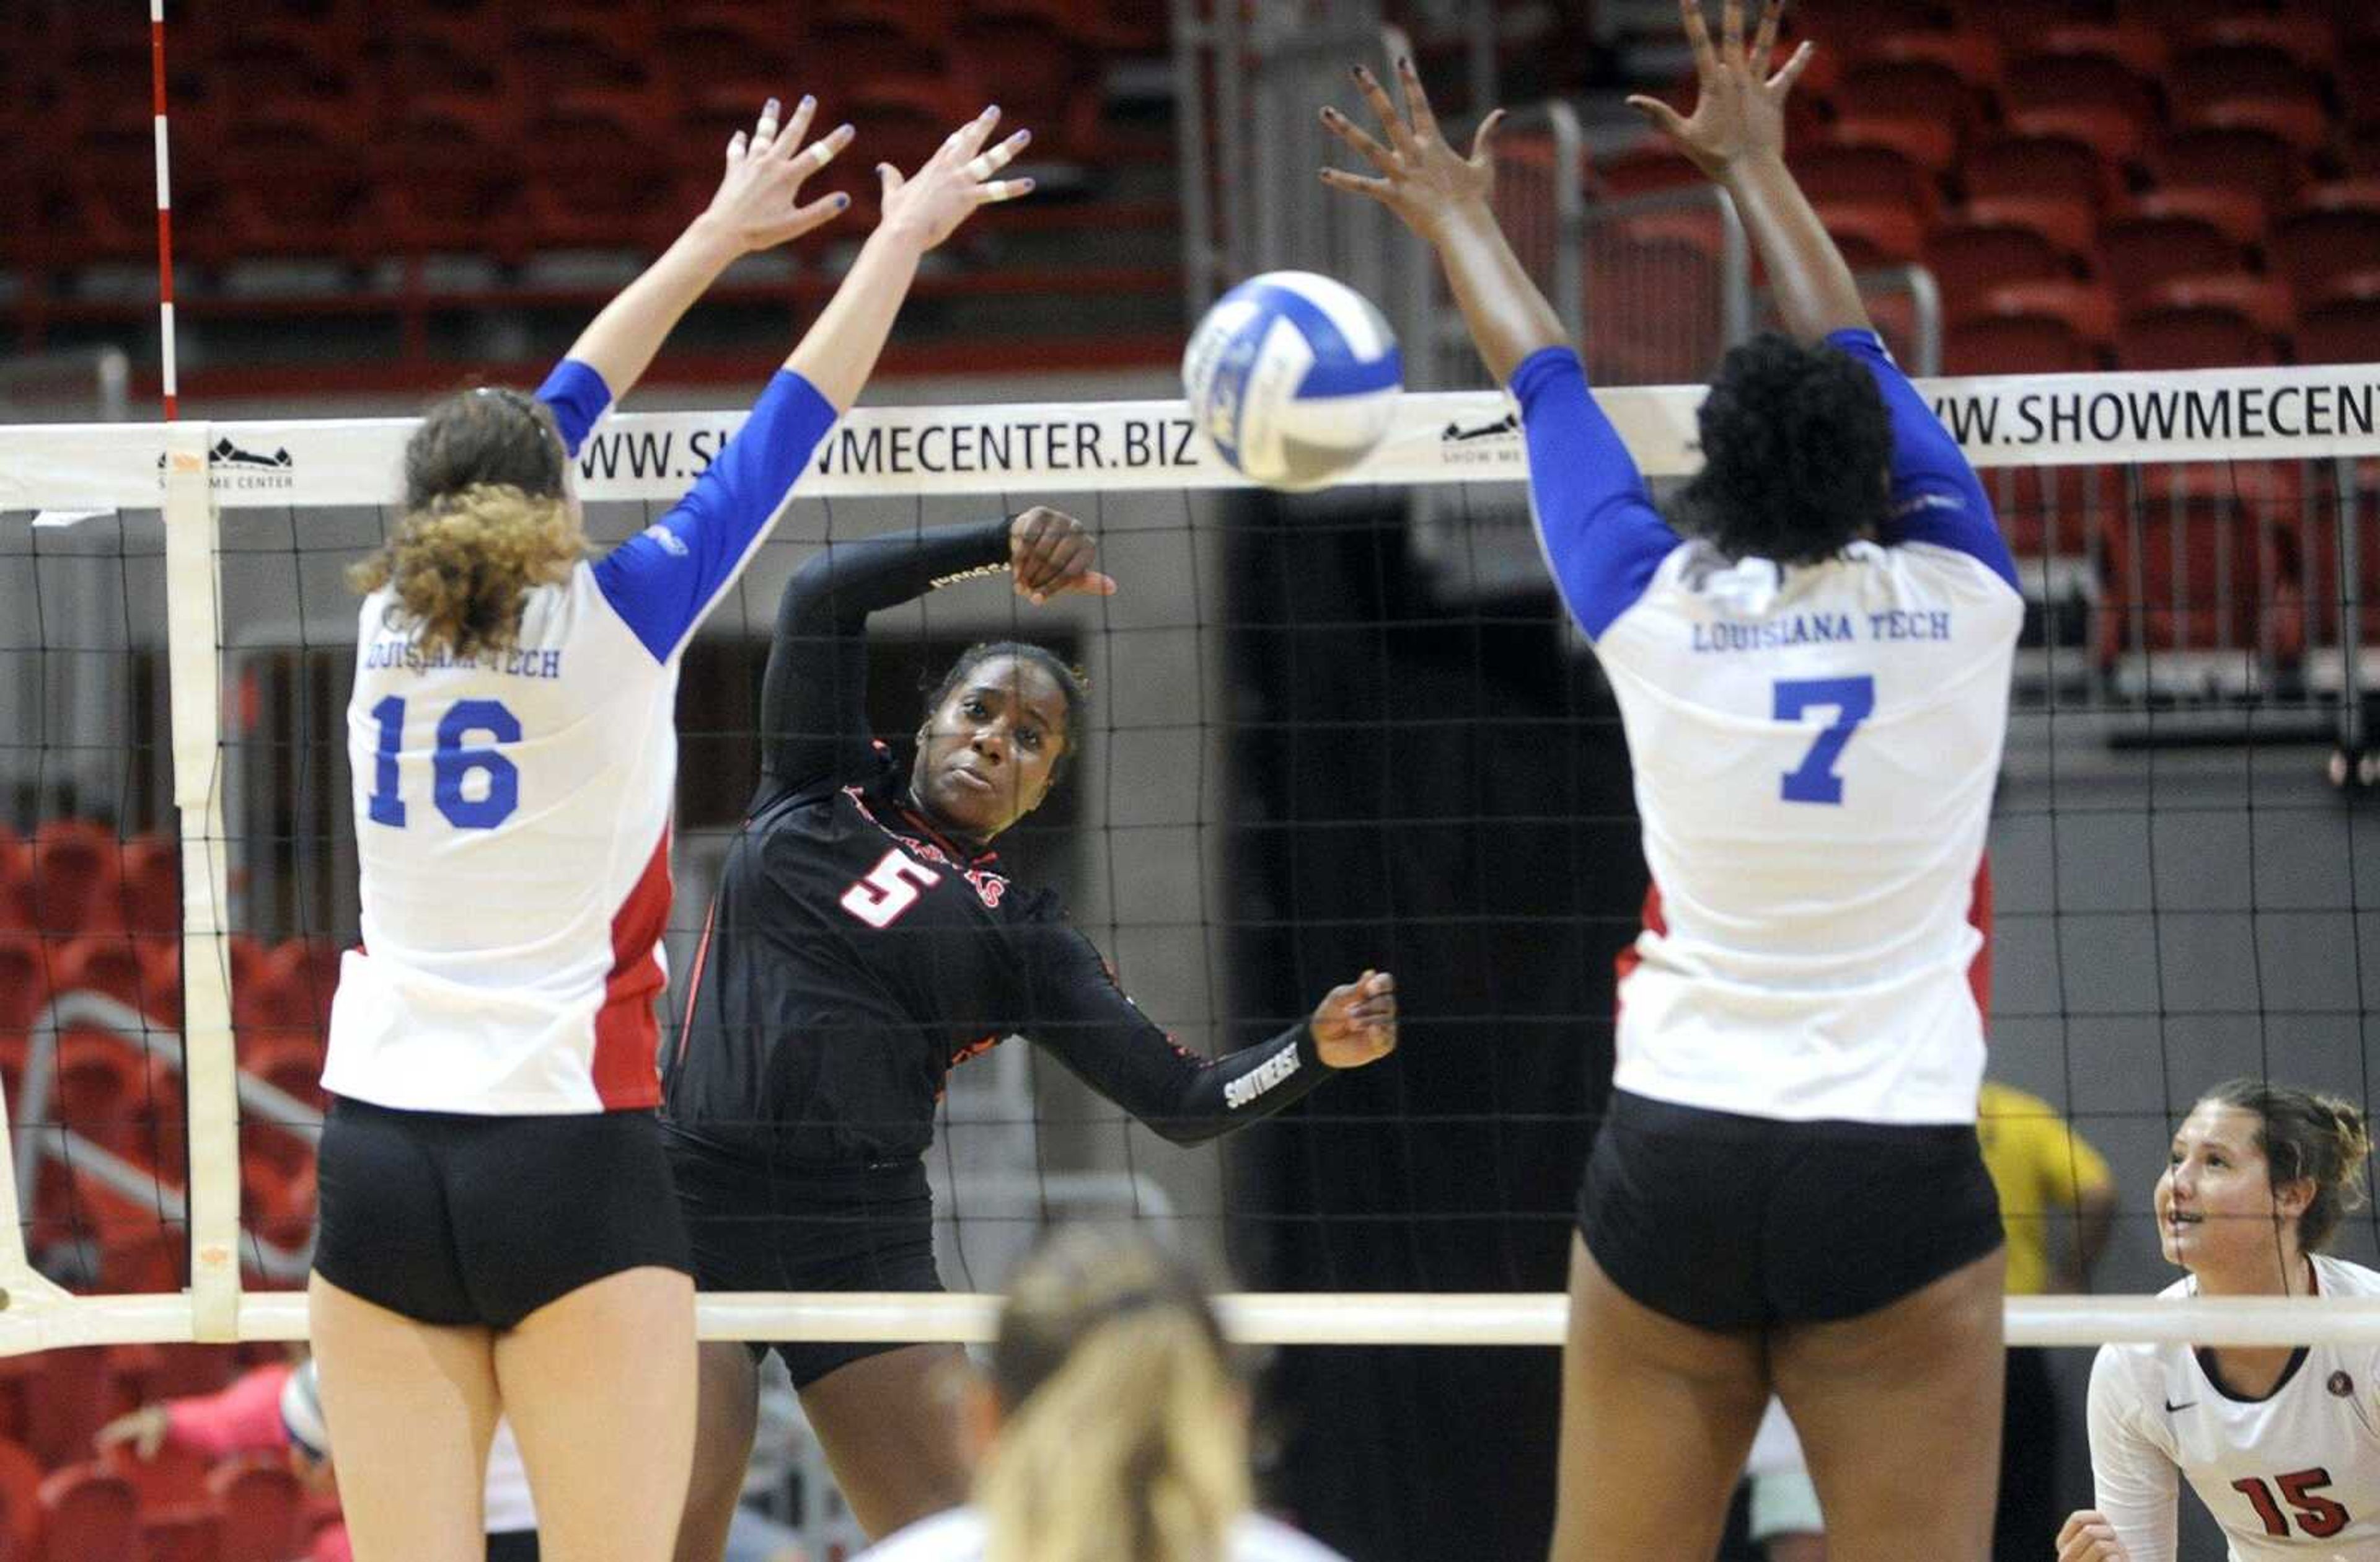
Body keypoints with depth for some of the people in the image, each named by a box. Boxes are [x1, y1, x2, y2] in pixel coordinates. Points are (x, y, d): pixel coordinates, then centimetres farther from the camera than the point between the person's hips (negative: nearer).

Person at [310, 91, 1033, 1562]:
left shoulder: (395, 618, 7)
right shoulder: (612, 623, -4)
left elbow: (555, 411, 21)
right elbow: (791, 428, 6)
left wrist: (719, 238, 32)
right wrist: (901, 238, 19)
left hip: (379, 1155, 4)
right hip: (571, 1158, -4)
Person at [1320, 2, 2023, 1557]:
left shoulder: (1660, 611, 1)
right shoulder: (1959, 603, 2)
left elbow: (1546, 383, 19)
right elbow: (1859, 362, 19)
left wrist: (1462, 219, 36)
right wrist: (1759, 166, 35)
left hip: (1676, 1156, 1)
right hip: (1901, 1178, -1)